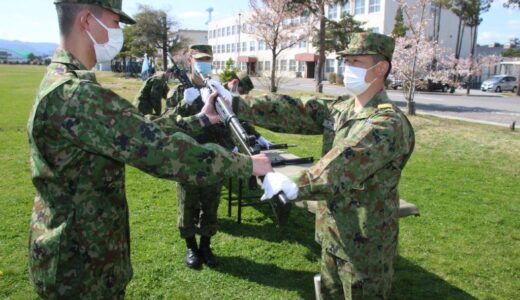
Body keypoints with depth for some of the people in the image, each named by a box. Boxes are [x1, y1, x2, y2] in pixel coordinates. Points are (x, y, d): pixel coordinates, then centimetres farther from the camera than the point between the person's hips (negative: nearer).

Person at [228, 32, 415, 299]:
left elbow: (345, 166, -34)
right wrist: (235, 103, -15)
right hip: (332, 234, 7)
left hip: (364, 244, -7)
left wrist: (294, 186, -41)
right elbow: (293, 111, -7)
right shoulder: (340, 108, 3)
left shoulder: (389, 124, -22)